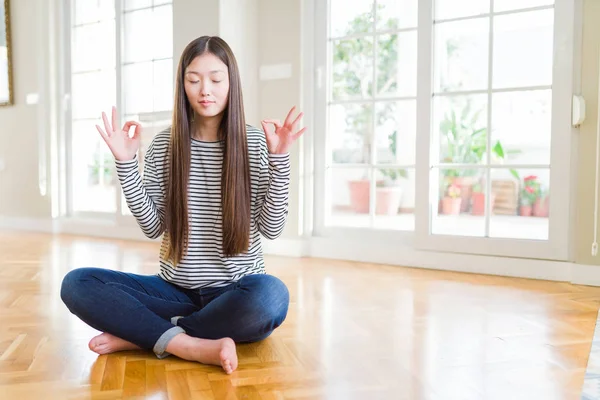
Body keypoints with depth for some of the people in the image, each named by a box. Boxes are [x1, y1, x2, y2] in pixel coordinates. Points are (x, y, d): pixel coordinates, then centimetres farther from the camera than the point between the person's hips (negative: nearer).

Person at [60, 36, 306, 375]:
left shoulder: (255, 143, -4)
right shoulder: (164, 144, 1)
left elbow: (272, 227, -8)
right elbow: (153, 227, -2)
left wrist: (280, 159, -17)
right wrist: (126, 162, -9)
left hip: (237, 293, -2)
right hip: (176, 289, 2)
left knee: (272, 296, -37)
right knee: (77, 283, -16)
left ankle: (139, 334, -19)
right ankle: (191, 345, -25)